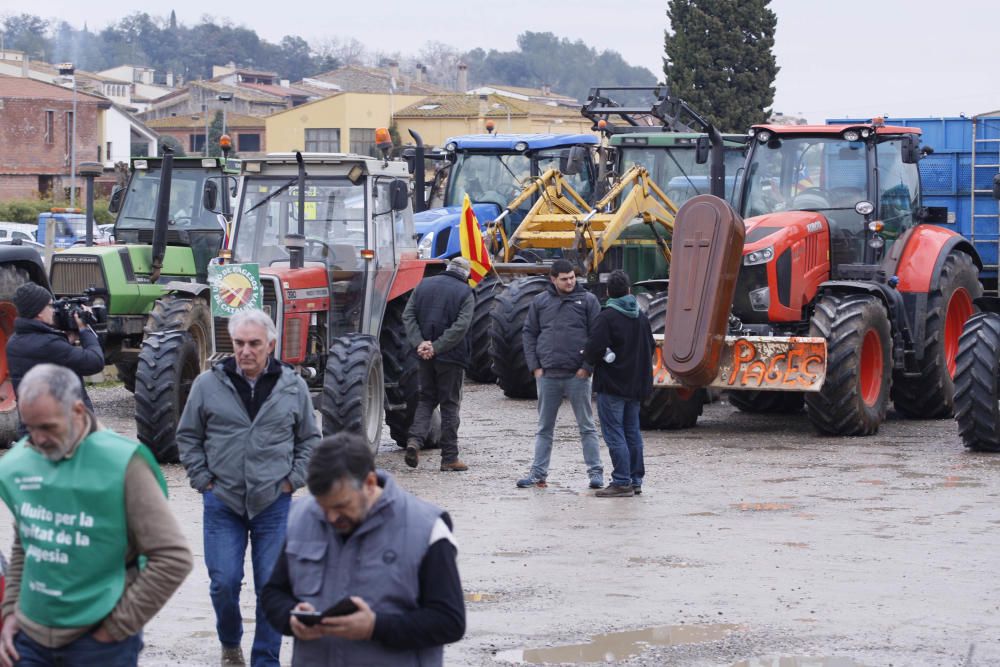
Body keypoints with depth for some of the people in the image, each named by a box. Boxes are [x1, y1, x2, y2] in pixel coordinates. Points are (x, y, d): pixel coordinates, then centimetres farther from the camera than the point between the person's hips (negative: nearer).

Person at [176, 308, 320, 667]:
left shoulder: (293, 386, 2)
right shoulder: (208, 384, -1)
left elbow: (309, 439, 12)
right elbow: (188, 436, 8)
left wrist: (293, 480, 2)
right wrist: (203, 479, 0)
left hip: (274, 503, 1)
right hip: (222, 502, 0)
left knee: (273, 585, 1)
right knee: (224, 582, -3)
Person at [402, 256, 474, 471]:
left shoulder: (424, 285, 9)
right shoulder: (465, 293, -4)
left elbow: (408, 316, 0)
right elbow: (461, 326, -16)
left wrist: (419, 343, -9)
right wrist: (437, 347, -16)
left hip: (426, 357, 4)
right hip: (451, 357, -3)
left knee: (426, 399, 16)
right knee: (450, 404, 4)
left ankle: (415, 439, -7)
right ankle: (449, 457, 6)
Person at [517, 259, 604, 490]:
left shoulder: (587, 301, 1)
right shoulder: (540, 302, 8)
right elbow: (529, 334, 11)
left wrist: (587, 366, -10)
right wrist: (535, 366, 2)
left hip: (577, 375, -3)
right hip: (547, 375, 3)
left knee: (586, 426, 2)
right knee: (544, 428, 9)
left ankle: (595, 472, 6)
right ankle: (538, 473, 14)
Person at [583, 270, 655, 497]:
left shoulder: (607, 317, -14)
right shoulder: (641, 317, 9)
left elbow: (594, 350, -20)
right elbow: (650, 347, 17)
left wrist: (587, 357, 1)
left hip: (612, 385, -7)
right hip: (636, 384, 7)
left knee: (614, 434, -5)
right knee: (632, 432, 14)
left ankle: (622, 482, -8)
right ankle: (635, 480, 17)